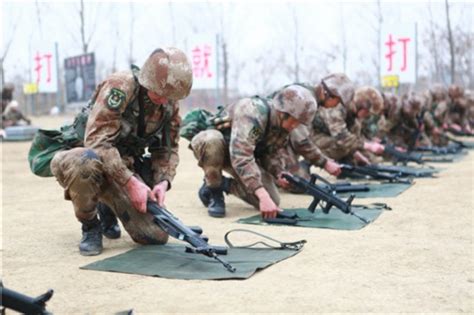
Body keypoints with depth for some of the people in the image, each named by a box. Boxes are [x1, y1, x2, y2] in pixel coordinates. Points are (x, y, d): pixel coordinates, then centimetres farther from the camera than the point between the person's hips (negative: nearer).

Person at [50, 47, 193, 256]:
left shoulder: (170, 104, -2)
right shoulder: (120, 86, -22)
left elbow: (167, 149, 5)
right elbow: (97, 141, -29)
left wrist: (163, 181, -15)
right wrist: (131, 182, -33)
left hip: (127, 168, 5)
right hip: (90, 159, -5)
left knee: (156, 236, -9)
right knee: (83, 164, -43)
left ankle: (107, 207, 22)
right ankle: (90, 226, -13)